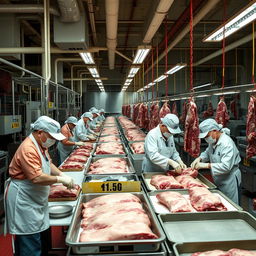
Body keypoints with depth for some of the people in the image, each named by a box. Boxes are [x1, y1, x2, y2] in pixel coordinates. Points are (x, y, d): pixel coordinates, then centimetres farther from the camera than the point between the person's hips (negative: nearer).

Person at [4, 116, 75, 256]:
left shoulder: (41, 145, 8)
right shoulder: (28, 149, -25)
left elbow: (48, 164, 18)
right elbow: (37, 178, -31)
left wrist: (61, 174, 1)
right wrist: (60, 179, -21)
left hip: (34, 199, 10)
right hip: (23, 200, -10)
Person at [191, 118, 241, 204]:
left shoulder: (227, 143, -25)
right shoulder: (213, 141, 3)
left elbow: (226, 166, -31)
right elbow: (207, 153, 19)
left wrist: (206, 165, -29)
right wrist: (199, 158, -3)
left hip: (229, 180, -8)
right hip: (218, 180, 9)